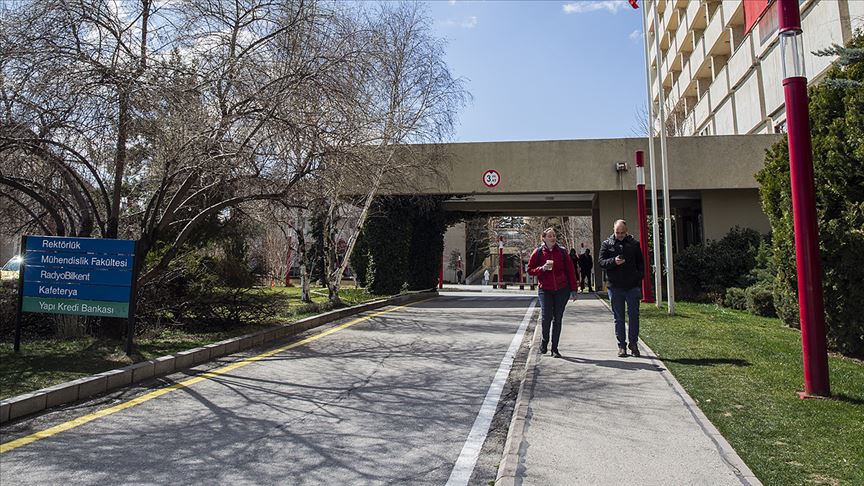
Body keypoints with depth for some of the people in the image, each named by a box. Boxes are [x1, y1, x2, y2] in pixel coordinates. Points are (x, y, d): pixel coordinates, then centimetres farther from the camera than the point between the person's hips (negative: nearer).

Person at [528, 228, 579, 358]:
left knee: (557, 319, 5)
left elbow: (570, 270, 4)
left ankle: (554, 348, 15)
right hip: (545, 290, -1)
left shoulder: (562, 252, 3)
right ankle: (544, 340, 17)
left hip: (562, 290, 1)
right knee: (546, 317, -13)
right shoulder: (538, 253, 0)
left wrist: (573, 289, 0)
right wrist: (542, 268, -15)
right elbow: (530, 270, 3)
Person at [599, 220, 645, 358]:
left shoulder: (634, 244, 7)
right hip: (615, 288, 0)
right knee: (618, 318, 5)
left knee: (634, 316, 3)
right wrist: (614, 261, -23)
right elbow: (601, 262, -4)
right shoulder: (607, 244, 3)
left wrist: (639, 278, 2)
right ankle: (621, 345, 13)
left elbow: (640, 263, 12)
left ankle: (634, 344, 15)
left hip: (632, 287, 1)